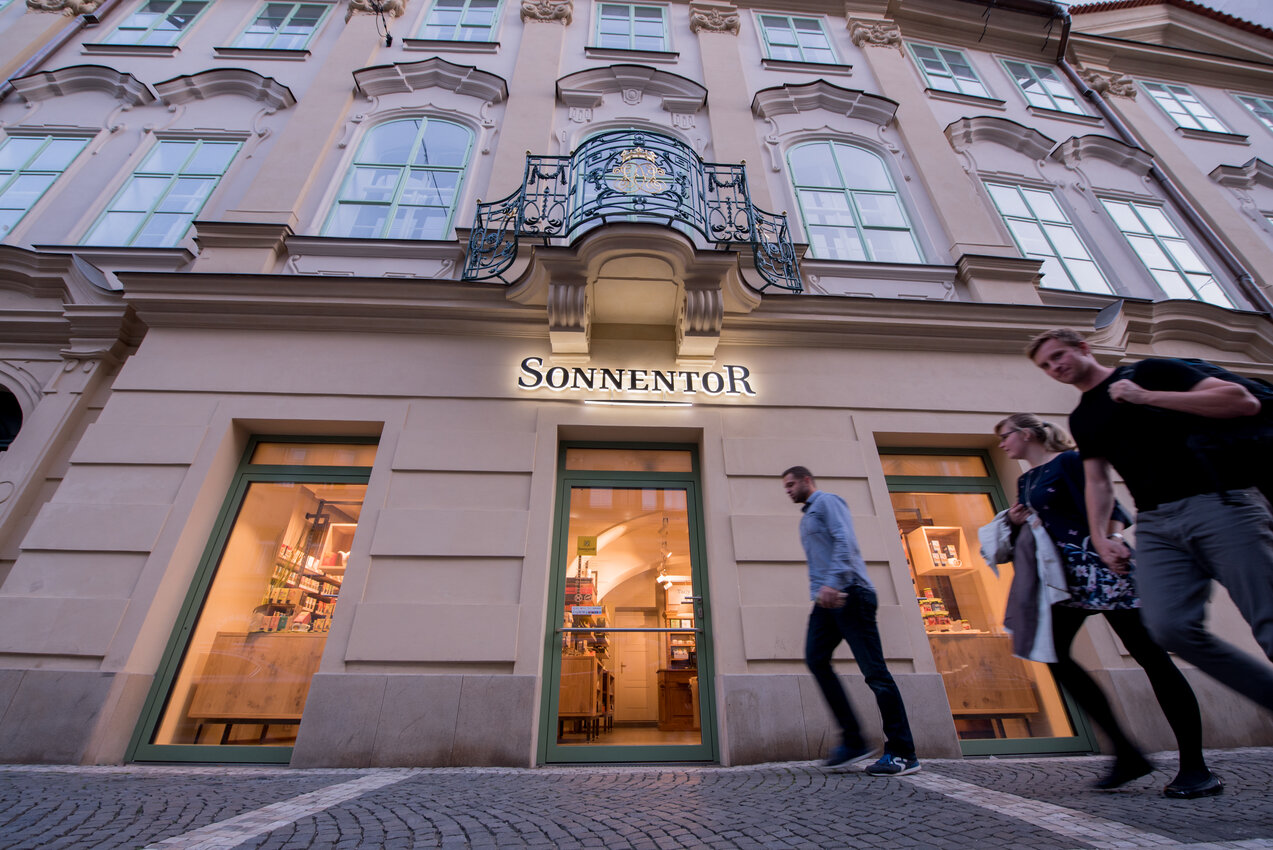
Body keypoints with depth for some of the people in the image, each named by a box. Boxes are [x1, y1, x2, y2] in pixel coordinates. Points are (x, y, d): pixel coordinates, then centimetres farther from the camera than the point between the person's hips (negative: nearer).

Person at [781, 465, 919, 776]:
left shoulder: (827, 501, -1)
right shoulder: (806, 517, 26)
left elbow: (845, 542, -16)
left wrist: (832, 583, -25)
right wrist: (821, 590, 17)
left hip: (849, 594, -9)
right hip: (827, 600, 9)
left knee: (873, 669, -5)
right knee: (816, 658, -4)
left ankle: (903, 753, 4)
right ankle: (853, 739, 3)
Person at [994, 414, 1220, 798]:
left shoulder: (1068, 460, -3)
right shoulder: (1025, 481, 18)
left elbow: (1106, 504, -11)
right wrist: (1017, 522, 3)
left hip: (1097, 564, -8)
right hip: (1065, 575, 8)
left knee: (1149, 655, -3)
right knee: (1053, 653, -2)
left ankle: (1195, 767, 8)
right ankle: (1126, 752, 8)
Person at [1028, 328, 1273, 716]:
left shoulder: (1149, 372, 8)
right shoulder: (1081, 418, 21)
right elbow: (1097, 480, 18)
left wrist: (1147, 397, -9)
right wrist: (1099, 536, 7)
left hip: (1219, 503, -4)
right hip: (1155, 523, 4)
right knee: (1170, 626, -12)